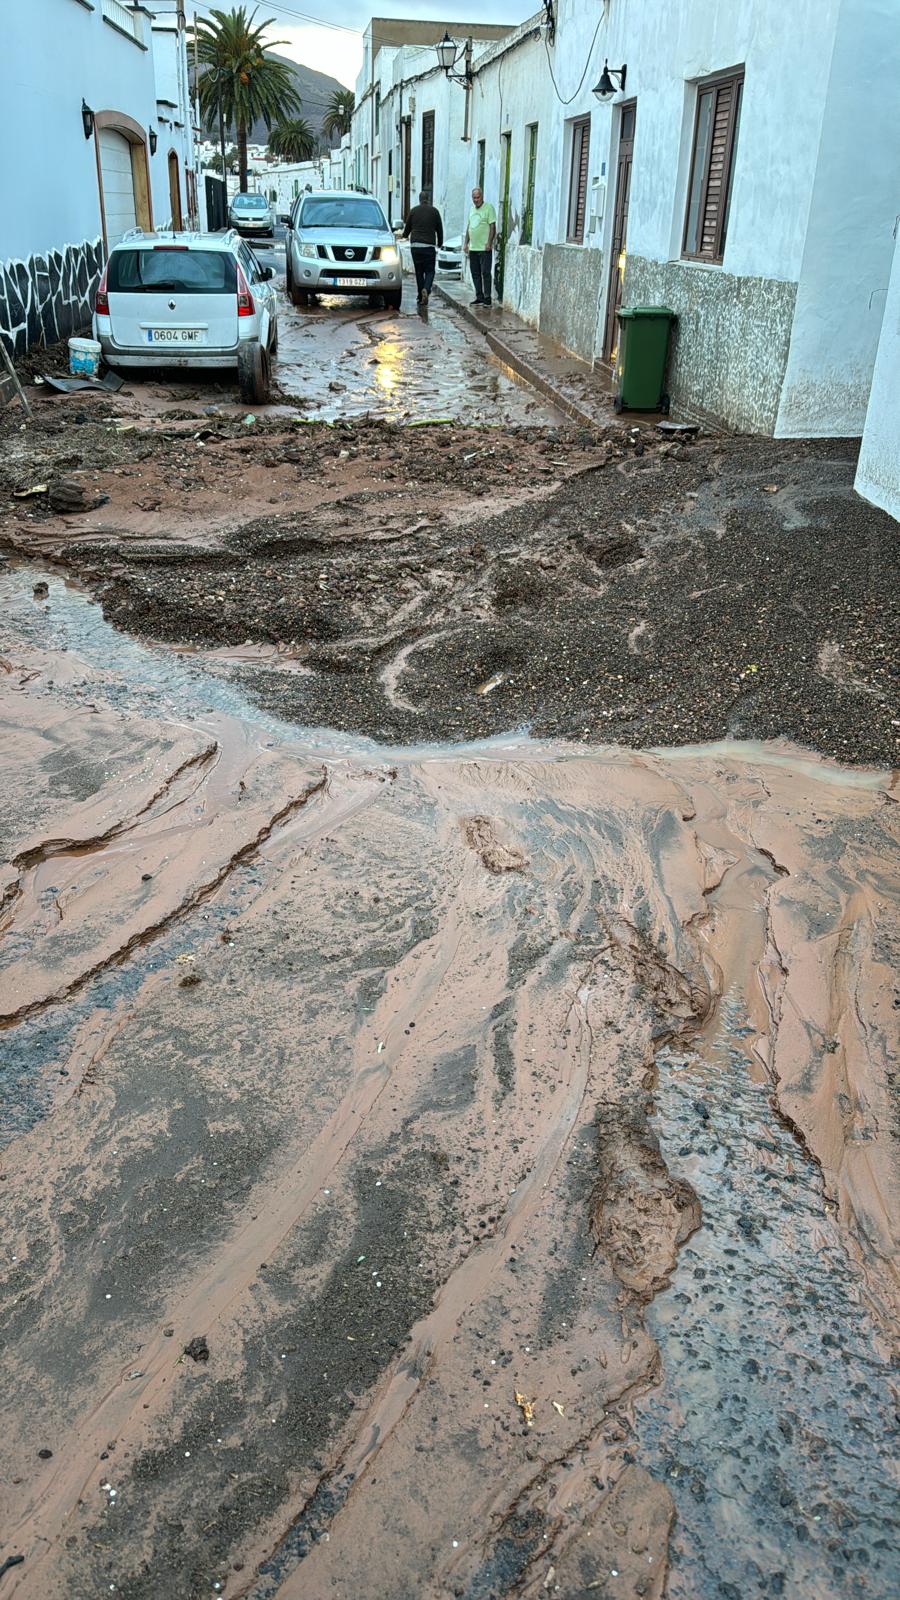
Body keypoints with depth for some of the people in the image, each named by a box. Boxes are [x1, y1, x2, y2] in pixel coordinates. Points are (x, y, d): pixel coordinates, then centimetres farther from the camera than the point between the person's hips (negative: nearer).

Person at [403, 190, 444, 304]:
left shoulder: (414, 210, 7)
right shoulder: (434, 211, 4)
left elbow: (408, 227, 16)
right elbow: (439, 229, 10)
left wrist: (405, 235, 39)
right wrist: (440, 243, 26)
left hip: (415, 245, 2)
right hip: (429, 246, -2)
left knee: (419, 271, 9)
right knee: (430, 271, 3)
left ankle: (420, 296, 8)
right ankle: (426, 289, -23)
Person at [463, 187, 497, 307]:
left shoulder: (488, 207, -6)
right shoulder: (472, 208, 16)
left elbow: (492, 227, -11)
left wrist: (489, 243, -18)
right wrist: (466, 243, 15)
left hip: (484, 248, -7)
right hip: (473, 248, 7)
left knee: (485, 273, -7)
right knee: (475, 274, 9)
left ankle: (487, 297, -4)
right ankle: (479, 297, 15)